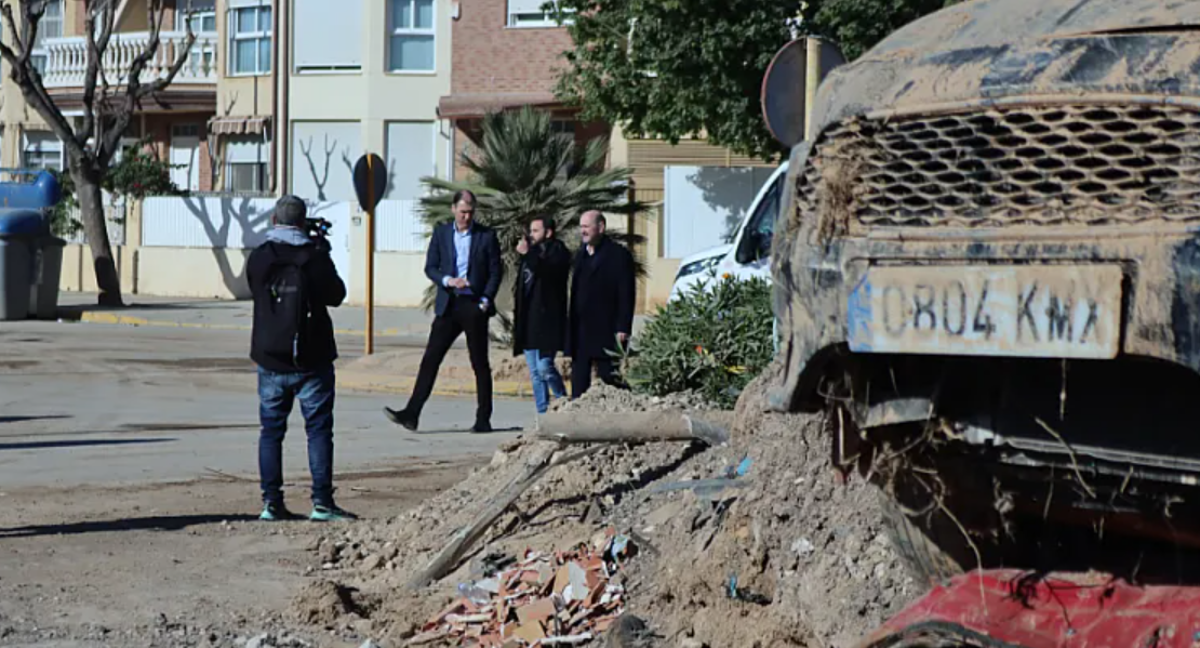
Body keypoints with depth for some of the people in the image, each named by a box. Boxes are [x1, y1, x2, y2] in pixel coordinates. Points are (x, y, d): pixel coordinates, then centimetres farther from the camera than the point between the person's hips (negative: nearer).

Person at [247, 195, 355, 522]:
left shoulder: (258, 258, -2)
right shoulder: (315, 257, -10)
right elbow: (336, 295, 3)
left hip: (271, 361, 3)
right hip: (311, 360, -2)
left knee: (271, 430, 9)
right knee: (318, 429, 3)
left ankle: (272, 502, 6)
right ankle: (321, 501, -1)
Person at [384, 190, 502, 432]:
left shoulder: (487, 236, 2)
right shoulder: (441, 233, 8)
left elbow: (496, 271, 2)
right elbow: (430, 267, 7)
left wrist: (485, 301, -8)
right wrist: (448, 281, -12)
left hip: (474, 306, -2)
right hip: (448, 305, 2)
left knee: (480, 365, 3)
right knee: (430, 358, -4)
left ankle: (483, 419, 10)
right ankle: (411, 413, -6)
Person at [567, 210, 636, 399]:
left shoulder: (618, 255, -5)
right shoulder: (580, 255, 16)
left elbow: (627, 295, -9)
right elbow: (575, 292, 17)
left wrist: (623, 328, -16)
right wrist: (571, 330, 11)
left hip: (606, 333, -7)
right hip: (581, 333, 7)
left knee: (607, 382, -4)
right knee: (578, 382, 6)